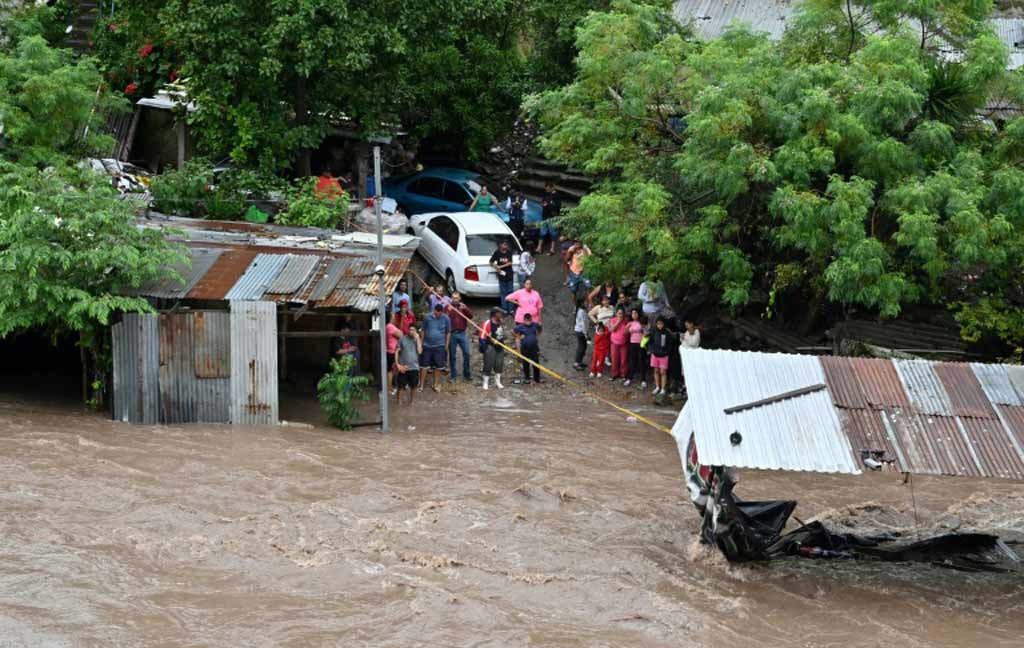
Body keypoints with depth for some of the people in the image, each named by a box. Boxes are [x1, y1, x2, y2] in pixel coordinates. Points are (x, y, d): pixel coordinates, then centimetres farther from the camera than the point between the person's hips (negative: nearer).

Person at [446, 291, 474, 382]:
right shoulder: (448, 307, 3)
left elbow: (471, 316, -2)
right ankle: (453, 375, 10)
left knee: (466, 353, 0)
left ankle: (466, 374, 12)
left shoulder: (463, 307, 10)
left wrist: (465, 309, -17)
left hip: (462, 333, 2)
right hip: (452, 334, -2)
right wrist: (448, 311, -21)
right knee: (452, 356, 3)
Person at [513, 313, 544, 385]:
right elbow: (513, 331, 0)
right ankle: (526, 378, 19)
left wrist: (537, 334, 9)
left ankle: (537, 378, 19)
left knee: (536, 364, 7)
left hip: (534, 348, 2)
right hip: (525, 349, -2)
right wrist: (519, 337, -4)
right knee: (526, 365, 8)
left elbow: (540, 328, 19)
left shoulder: (535, 325, -2)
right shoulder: (521, 327, -10)